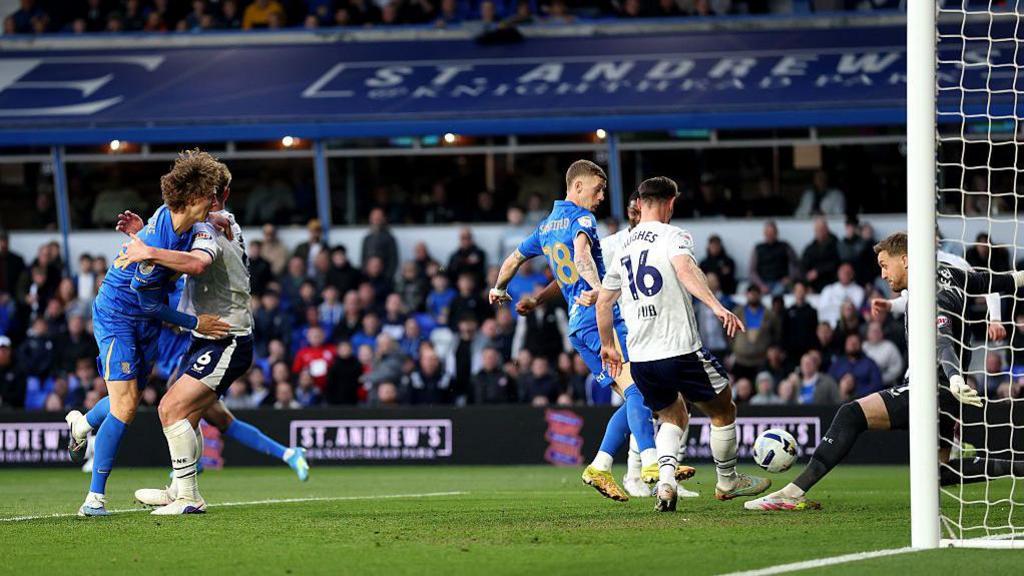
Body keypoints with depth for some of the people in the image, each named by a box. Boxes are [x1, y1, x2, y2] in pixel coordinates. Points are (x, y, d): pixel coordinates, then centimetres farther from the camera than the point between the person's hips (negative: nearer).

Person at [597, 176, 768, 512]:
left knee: (673, 418, 23)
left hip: (640, 357, 6)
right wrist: (717, 306, -36)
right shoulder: (672, 236, -3)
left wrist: (608, 346, 33)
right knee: (723, 410, 16)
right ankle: (728, 481, 28)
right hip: (680, 349, -6)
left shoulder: (624, 245, 14)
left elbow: (603, 300, 20)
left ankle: (665, 481, -1)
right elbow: (685, 270, -25)